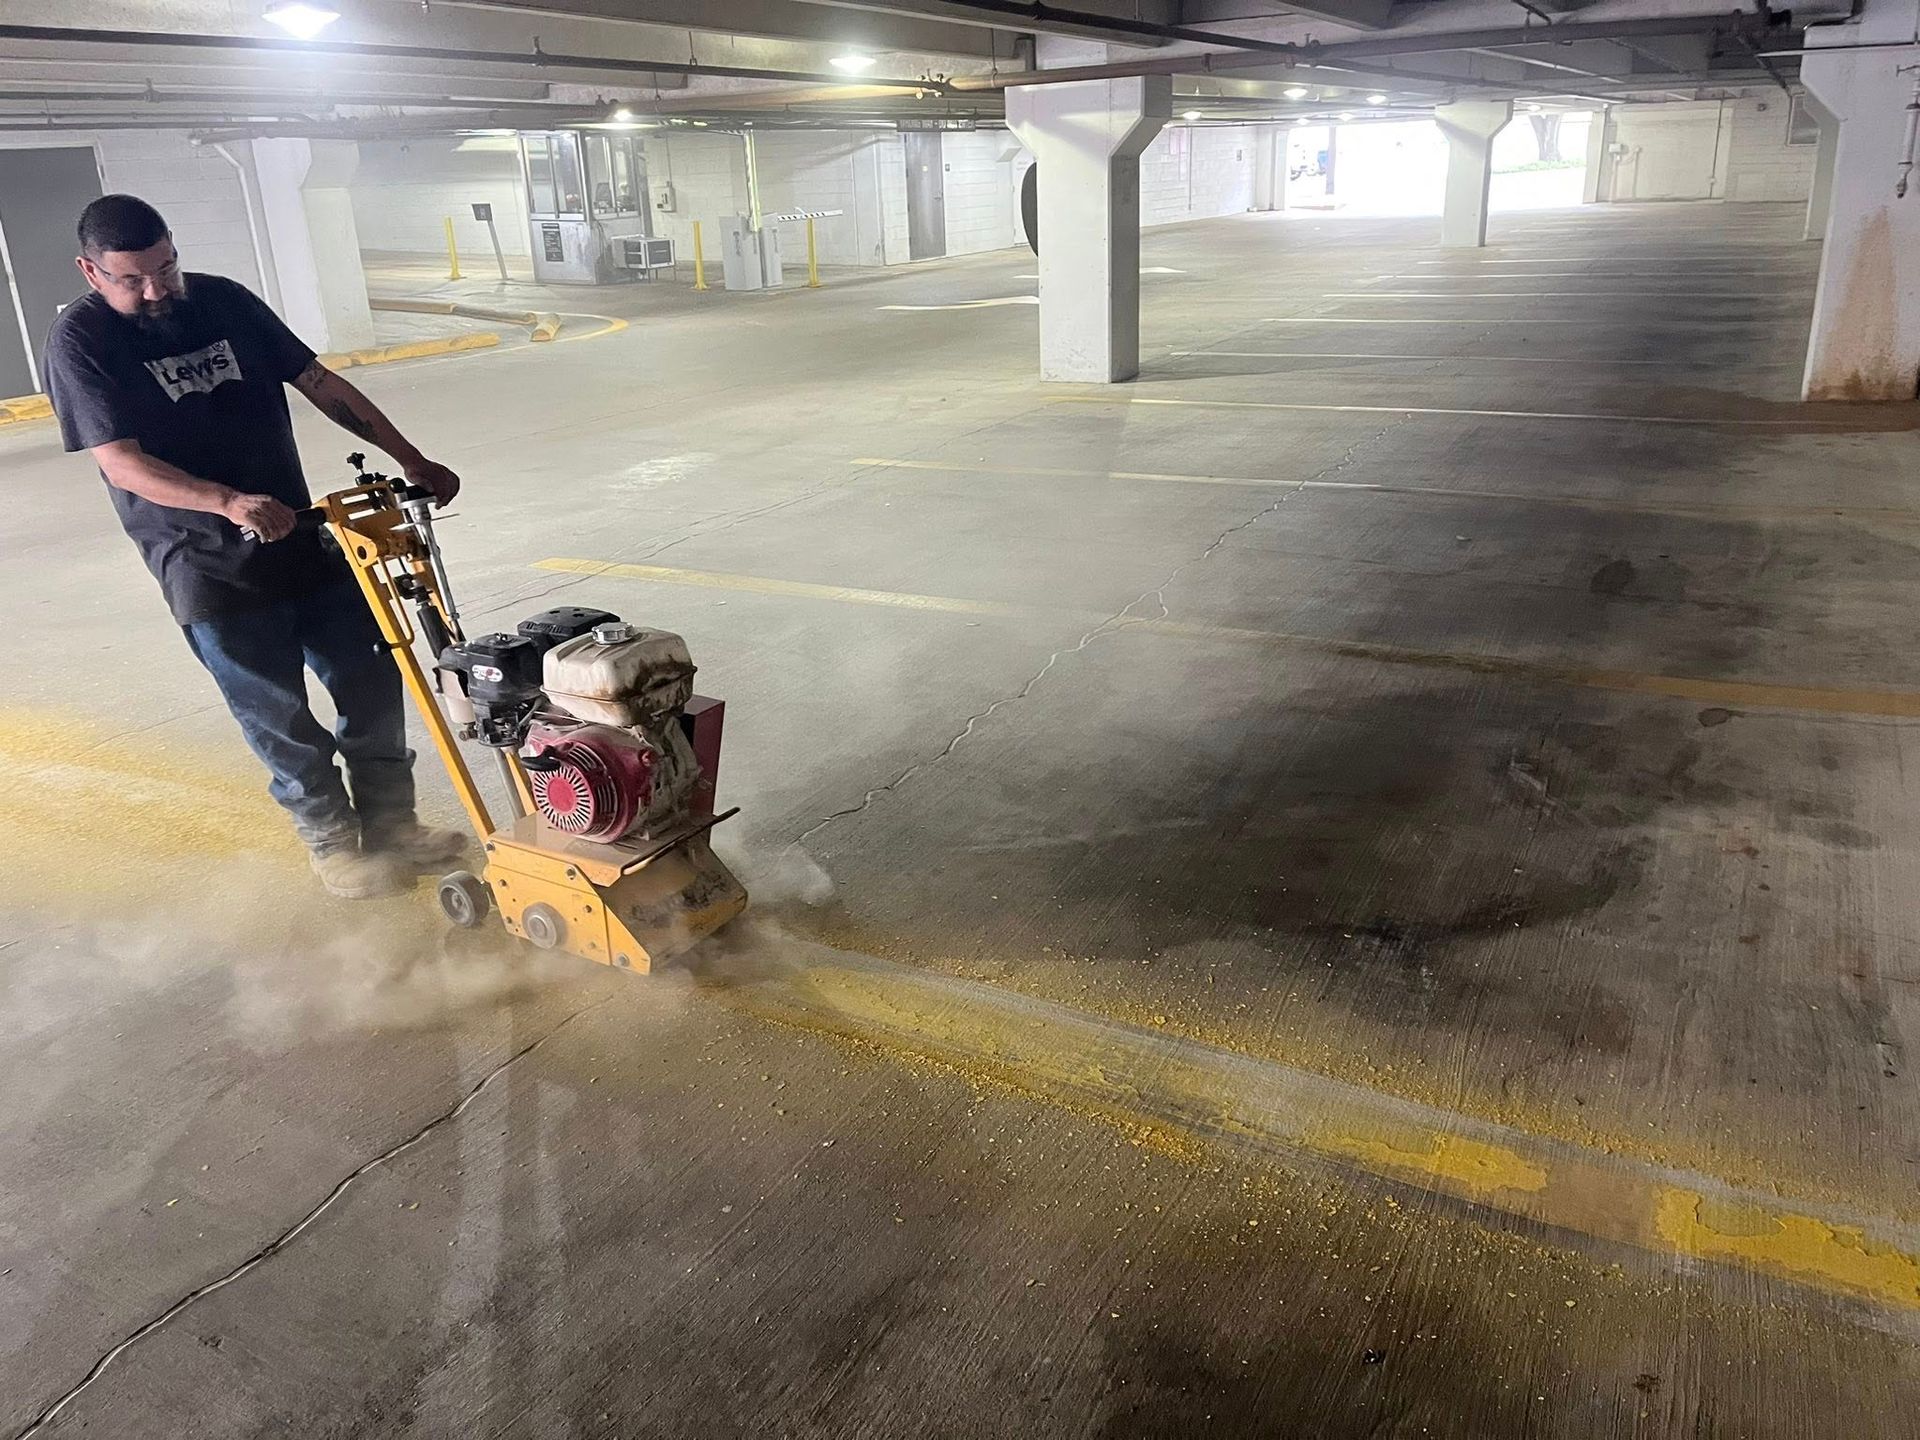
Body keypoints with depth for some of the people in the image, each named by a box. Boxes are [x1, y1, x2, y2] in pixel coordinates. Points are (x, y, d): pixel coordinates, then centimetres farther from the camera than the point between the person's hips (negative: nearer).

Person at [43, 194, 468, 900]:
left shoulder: (224, 301, 5)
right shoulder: (80, 341, -8)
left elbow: (319, 384, 7)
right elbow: (123, 463, -17)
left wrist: (411, 459, 2)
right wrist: (230, 504, -33)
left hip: (303, 536, 5)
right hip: (209, 569, -5)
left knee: (370, 681, 8)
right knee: (280, 717, 3)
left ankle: (390, 822, 24)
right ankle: (334, 845, 20)